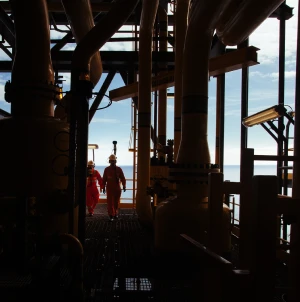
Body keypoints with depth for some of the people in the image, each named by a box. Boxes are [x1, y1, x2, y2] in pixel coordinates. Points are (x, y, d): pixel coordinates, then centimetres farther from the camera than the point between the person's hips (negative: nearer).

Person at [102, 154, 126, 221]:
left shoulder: (119, 169, 1)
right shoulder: (106, 169, 0)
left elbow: (122, 178, 1)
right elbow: (104, 179, 2)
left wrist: (124, 186, -5)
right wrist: (104, 187, 2)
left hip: (117, 188, 1)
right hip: (109, 188, -1)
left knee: (116, 202, 10)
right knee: (110, 202, -4)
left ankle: (115, 214, 25)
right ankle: (111, 215, -2)